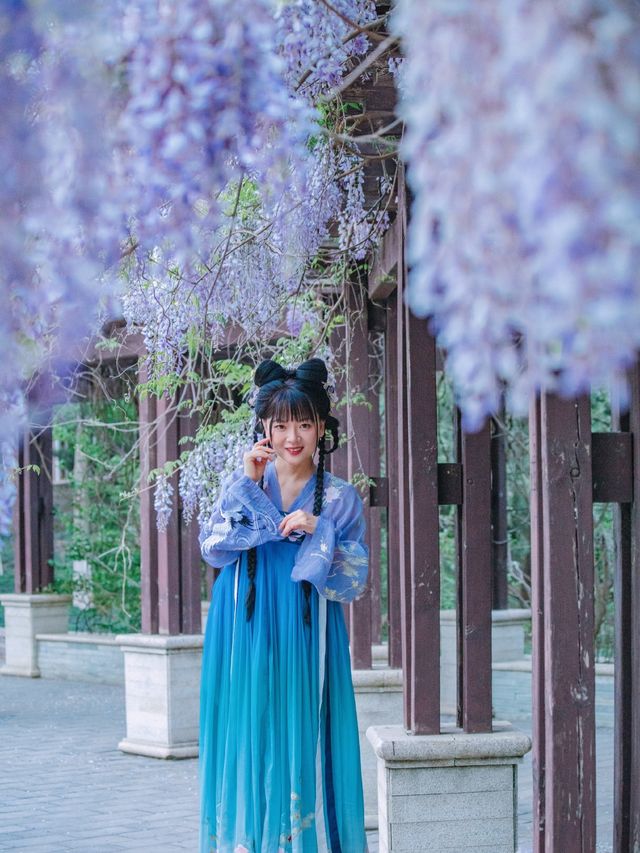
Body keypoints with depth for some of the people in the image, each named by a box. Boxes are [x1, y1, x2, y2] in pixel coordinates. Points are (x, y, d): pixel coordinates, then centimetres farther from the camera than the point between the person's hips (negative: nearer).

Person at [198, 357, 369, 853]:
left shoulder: (340, 499, 3)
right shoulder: (244, 481, 7)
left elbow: (353, 582, -1)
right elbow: (213, 550, -5)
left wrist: (319, 533, -15)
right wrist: (246, 486, -11)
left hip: (306, 643, -1)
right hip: (245, 640, 1)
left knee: (302, 745, -3)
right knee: (248, 740, 1)